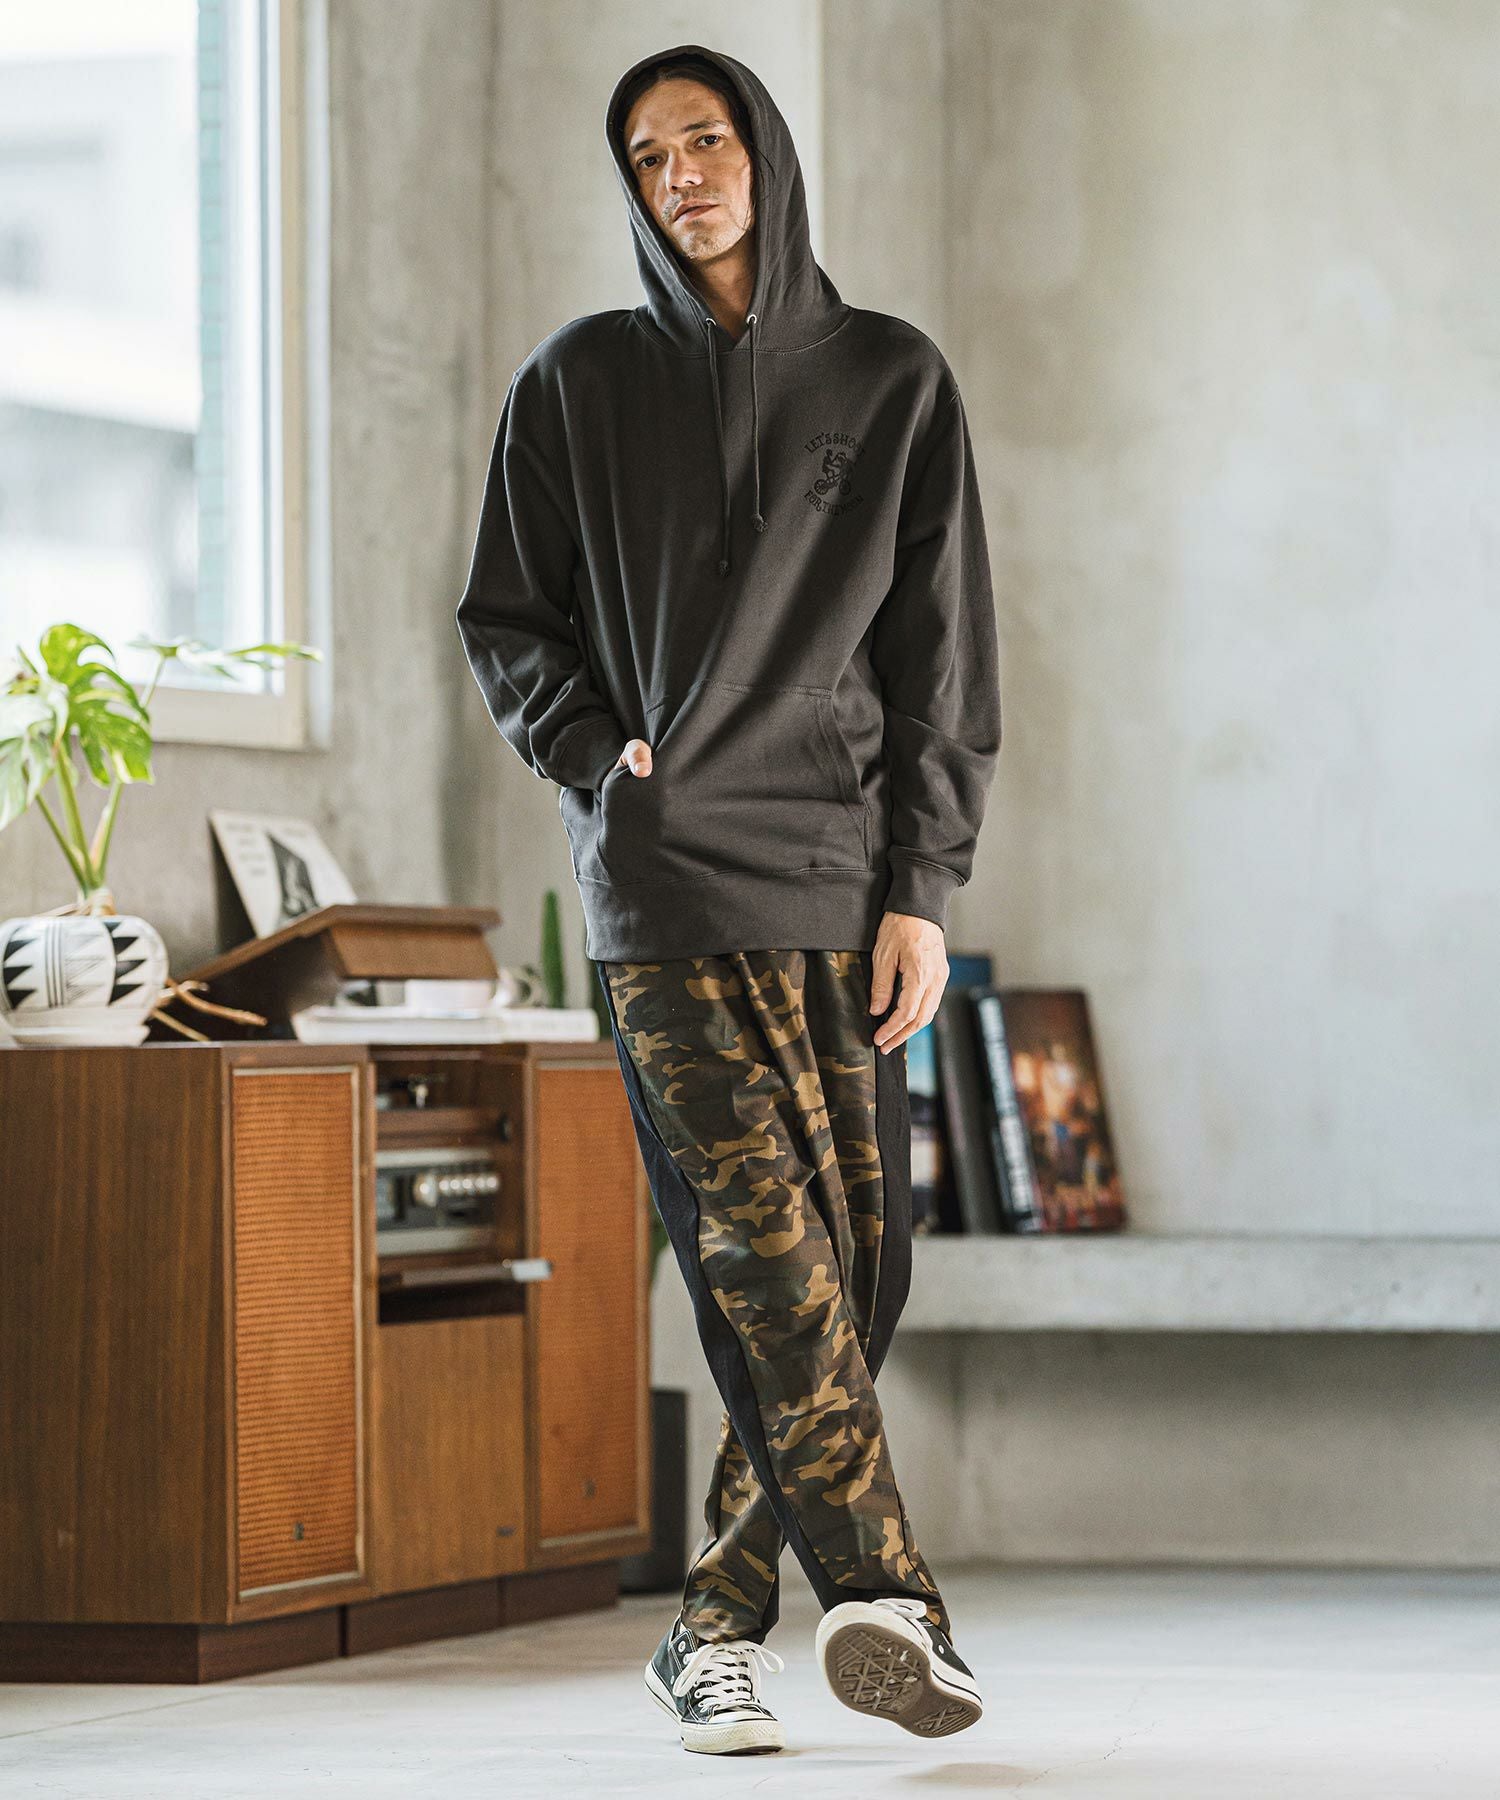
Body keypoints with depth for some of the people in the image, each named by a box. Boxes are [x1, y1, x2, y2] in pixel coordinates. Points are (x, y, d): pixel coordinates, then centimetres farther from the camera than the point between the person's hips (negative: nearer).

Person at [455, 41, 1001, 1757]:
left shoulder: (894, 380, 10)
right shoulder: (577, 383, 10)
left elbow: (944, 654, 6)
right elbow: (505, 622, 15)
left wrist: (924, 890, -1)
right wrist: (597, 753, -3)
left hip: (844, 879, 2)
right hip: (660, 876, -2)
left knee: (855, 1262, -2)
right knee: (761, 1243, -16)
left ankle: (719, 1620, 8)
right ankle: (881, 1591, -23)